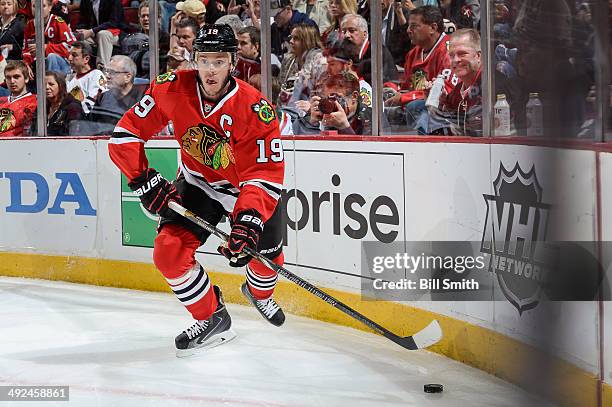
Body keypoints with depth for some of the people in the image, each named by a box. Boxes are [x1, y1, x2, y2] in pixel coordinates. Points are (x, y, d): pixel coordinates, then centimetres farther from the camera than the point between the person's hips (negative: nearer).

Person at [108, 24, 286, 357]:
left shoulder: (255, 109, -31)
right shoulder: (172, 89, -24)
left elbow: (265, 176, -31)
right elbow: (126, 134, -15)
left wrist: (248, 220, -45)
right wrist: (145, 182, -23)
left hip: (248, 186, -1)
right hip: (198, 183, 1)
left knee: (267, 257, 3)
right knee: (169, 250, -16)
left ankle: (259, 293, 43)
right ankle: (212, 318, 5)